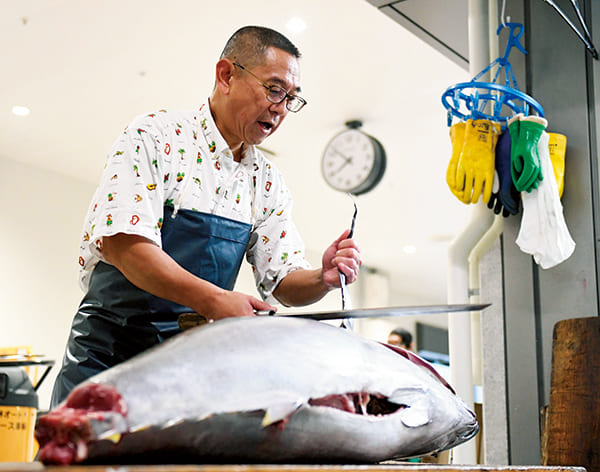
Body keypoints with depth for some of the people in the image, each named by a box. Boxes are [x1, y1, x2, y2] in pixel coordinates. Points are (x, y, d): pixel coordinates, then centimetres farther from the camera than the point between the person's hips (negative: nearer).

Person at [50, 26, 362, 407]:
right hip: (111, 351, -4)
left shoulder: (267, 182, 8)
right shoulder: (155, 137, -9)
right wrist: (213, 299, -31)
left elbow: (286, 283, 8)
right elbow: (121, 242, -22)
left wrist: (322, 279, -15)